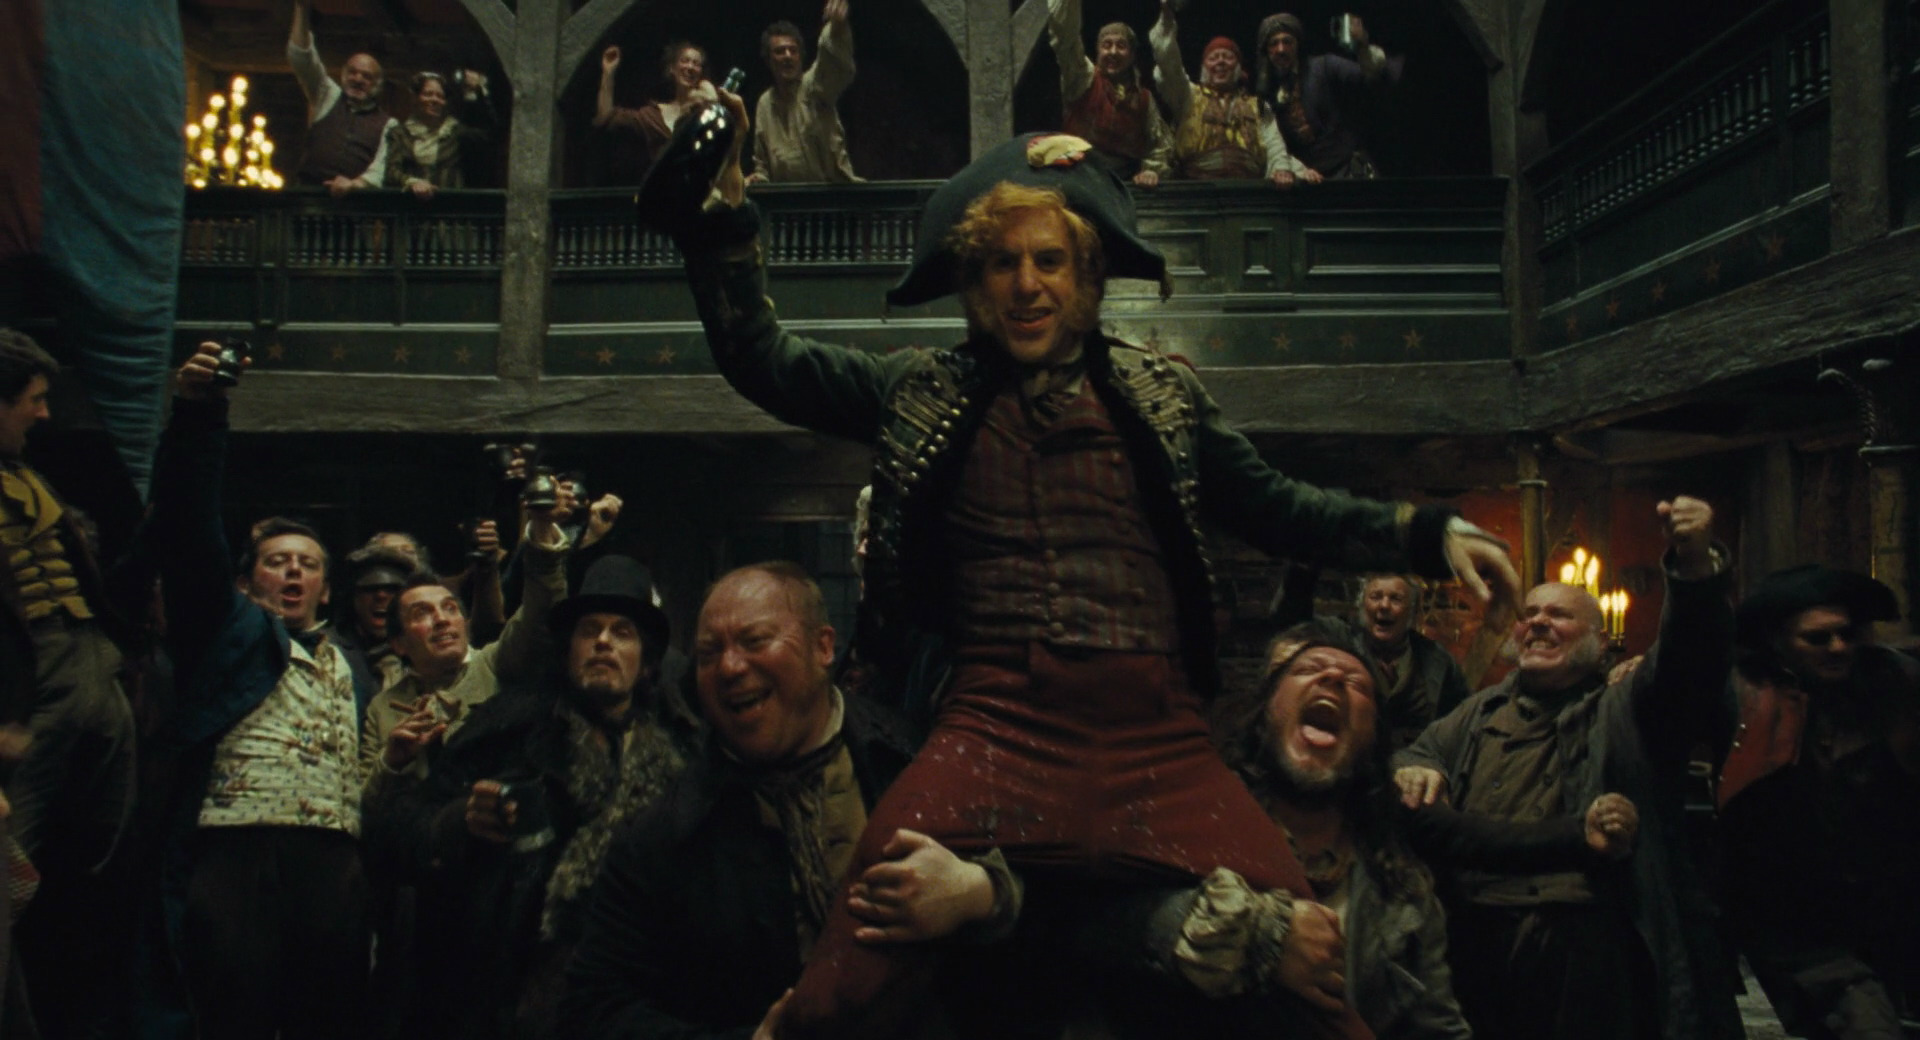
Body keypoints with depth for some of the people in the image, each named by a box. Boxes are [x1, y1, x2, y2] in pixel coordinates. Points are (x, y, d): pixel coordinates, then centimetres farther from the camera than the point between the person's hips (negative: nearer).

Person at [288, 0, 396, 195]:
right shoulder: (329, 98, 22)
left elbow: (382, 168, -1)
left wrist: (355, 184, -21)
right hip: (310, 193, 2)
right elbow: (302, 59, 14)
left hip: (358, 199, -2)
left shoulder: (387, 125, 12)